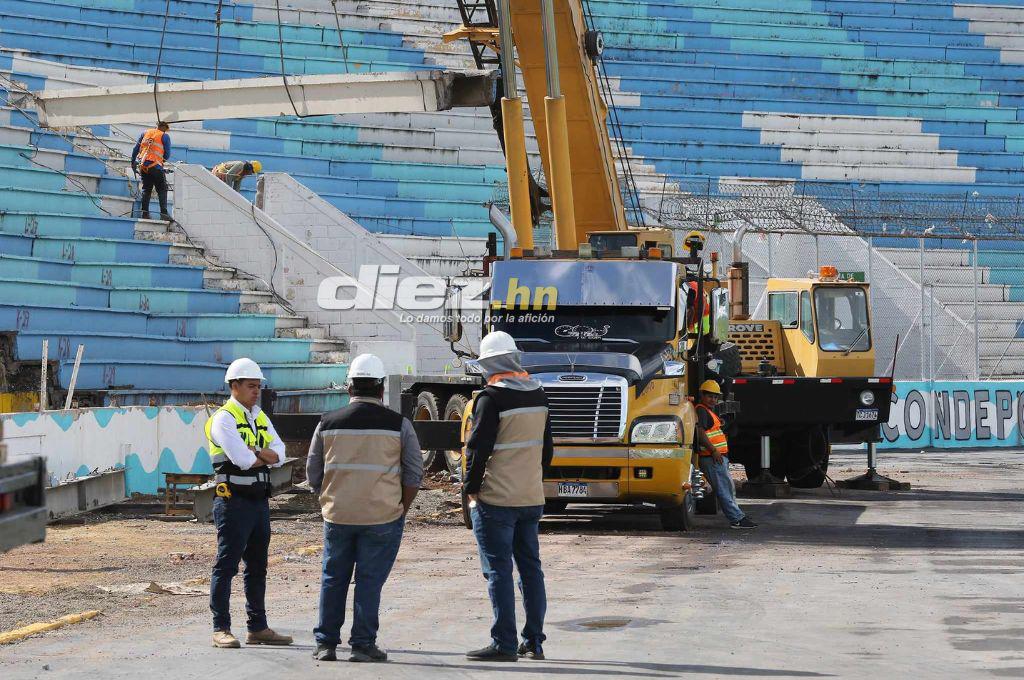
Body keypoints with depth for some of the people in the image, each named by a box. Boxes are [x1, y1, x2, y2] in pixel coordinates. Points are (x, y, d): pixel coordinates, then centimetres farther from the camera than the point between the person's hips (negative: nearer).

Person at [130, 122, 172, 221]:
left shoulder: (145, 133, 17)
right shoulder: (165, 136, 4)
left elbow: (135, 149, 16)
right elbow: (167, 155, 2)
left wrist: (133, 162, 22)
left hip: (142, 166, 4)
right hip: (155, 166, -4)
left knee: (146, 189, 13)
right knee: (162, 190, 1)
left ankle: (145, 212, 6)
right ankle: (164, 213, -12)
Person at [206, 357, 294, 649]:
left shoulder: (260, 418, 16)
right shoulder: (224, 418, -9)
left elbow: (278, 454, 5)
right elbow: (242, 459, -21)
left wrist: (255, 453, -14)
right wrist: (265, 457, -3)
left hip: (260, 501, 8)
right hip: (234, 501, -8)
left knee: (257, 566, 12)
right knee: (226, 565, -5)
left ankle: (258, 627, 18)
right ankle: (221, 630, -3)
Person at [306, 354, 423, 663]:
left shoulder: (328, 423, 2)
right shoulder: (398, 424, -4)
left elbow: (313, 474, 8)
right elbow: (414, 473, -1)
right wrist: (402, 509, 10)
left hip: (337, 514, 2)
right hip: (382, 517, -2)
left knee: (333, 579, 12)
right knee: (370, 580, 3)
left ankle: (326, 643, 15)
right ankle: (362, 644, 3)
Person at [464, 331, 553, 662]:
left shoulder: (492, 398, -14)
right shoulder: (537, 394, 9)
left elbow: (478, 448, -15)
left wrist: (472, 489, -5)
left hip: (496, 499, -7)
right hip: (532, 498, 7)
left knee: (498, 570, -4)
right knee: (530, 567, 11)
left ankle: (504, 644, -5)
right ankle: (534, 643, 14)